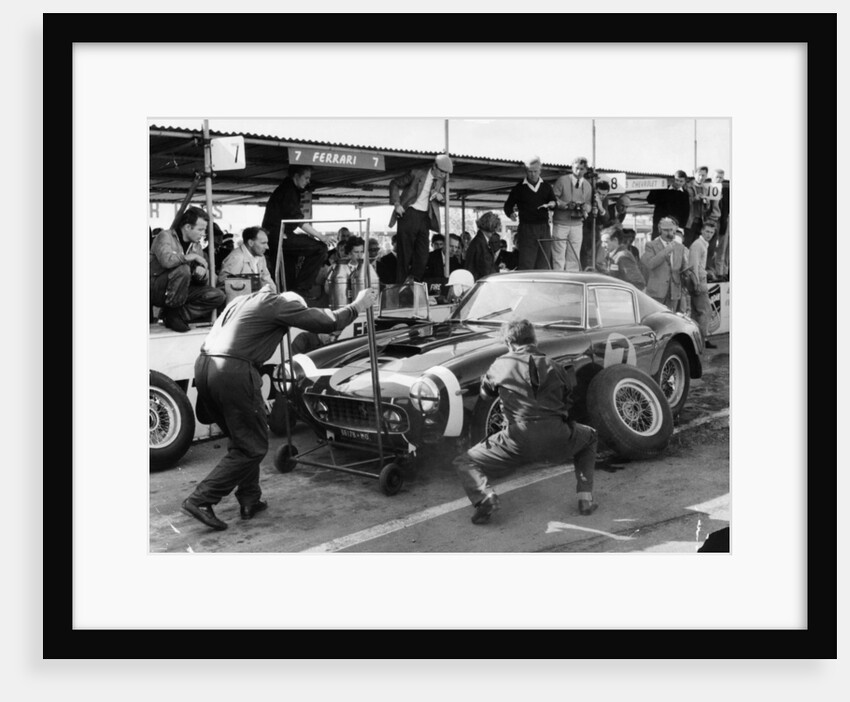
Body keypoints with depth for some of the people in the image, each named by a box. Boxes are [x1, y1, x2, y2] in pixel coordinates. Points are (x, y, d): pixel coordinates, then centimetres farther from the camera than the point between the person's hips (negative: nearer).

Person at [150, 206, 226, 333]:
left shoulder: (196, 245, 9)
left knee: (219, 297, -11)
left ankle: (174, 315, -12)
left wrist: (202, 273, -17)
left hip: (181, 292, 6)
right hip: (157, 291, -6)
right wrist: (193, 257, -21)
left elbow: (204, 281, 8)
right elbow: (166, 260, -34)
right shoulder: (165, 236, -10)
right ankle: (172, 310, -14)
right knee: (183, 269, -34)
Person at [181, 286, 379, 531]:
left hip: (203, 365, 9)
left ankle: (249, 500, 24)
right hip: (234, 372, -9)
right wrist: (357, 307, 15)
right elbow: (327, 322, 3)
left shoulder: (243, 301, 24)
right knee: (252, 447, 2)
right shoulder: (277, 304, 0)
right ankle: (200, 500, -2)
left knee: (240, 439, 22)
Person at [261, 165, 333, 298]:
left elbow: (294, 220, 25)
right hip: (278, 236, -11)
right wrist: (319, 236, -20)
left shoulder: (287, 189, 24)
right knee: (320, 248, -18)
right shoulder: (288, 190, -8)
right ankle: (302, 289, -18)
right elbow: (297, 218, -18)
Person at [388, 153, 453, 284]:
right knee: (405, 252, -2)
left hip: (425, 218, 4)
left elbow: (444, 198, 20)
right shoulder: (417, 174, -7)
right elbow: (394, 184, 0)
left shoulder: (441, 181, 7)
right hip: (409, 214, -4)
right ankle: (402, 285, 3)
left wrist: (441, 197, -5)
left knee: (422, 255, -3)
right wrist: (396, 204, -10)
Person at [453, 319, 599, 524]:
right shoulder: (552, 365, 17)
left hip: (519, 439, -2)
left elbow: (485, 392, 25)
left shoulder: (501, 364, 9)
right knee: (590, 436, 37)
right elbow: (570, 401, 20)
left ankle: (485, 496, -17)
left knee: (464, 463, 15)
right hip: (557, 438, 3)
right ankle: (585, 497, 22)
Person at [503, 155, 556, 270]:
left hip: (544, 228, 4)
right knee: (526, 265, -9)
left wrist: (551, 204, -14)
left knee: (544, 263, 4)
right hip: (526, 229, -4)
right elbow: (508, 205, 6)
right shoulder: (519, 188, 4)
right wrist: (511, 214, -17)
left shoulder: (546, 187, 14)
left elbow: (554, 200, 11)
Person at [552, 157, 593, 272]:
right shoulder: (562, 180, -3)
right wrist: (566, 205, -21)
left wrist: (585, 208, -9)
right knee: (558, 255, -5)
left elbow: (588, 203, 14)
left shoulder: (587, 185, 11)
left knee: (574, 257, 3)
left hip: (577, 224, 4)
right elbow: (553, 198, -6)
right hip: (561, 223, -4)